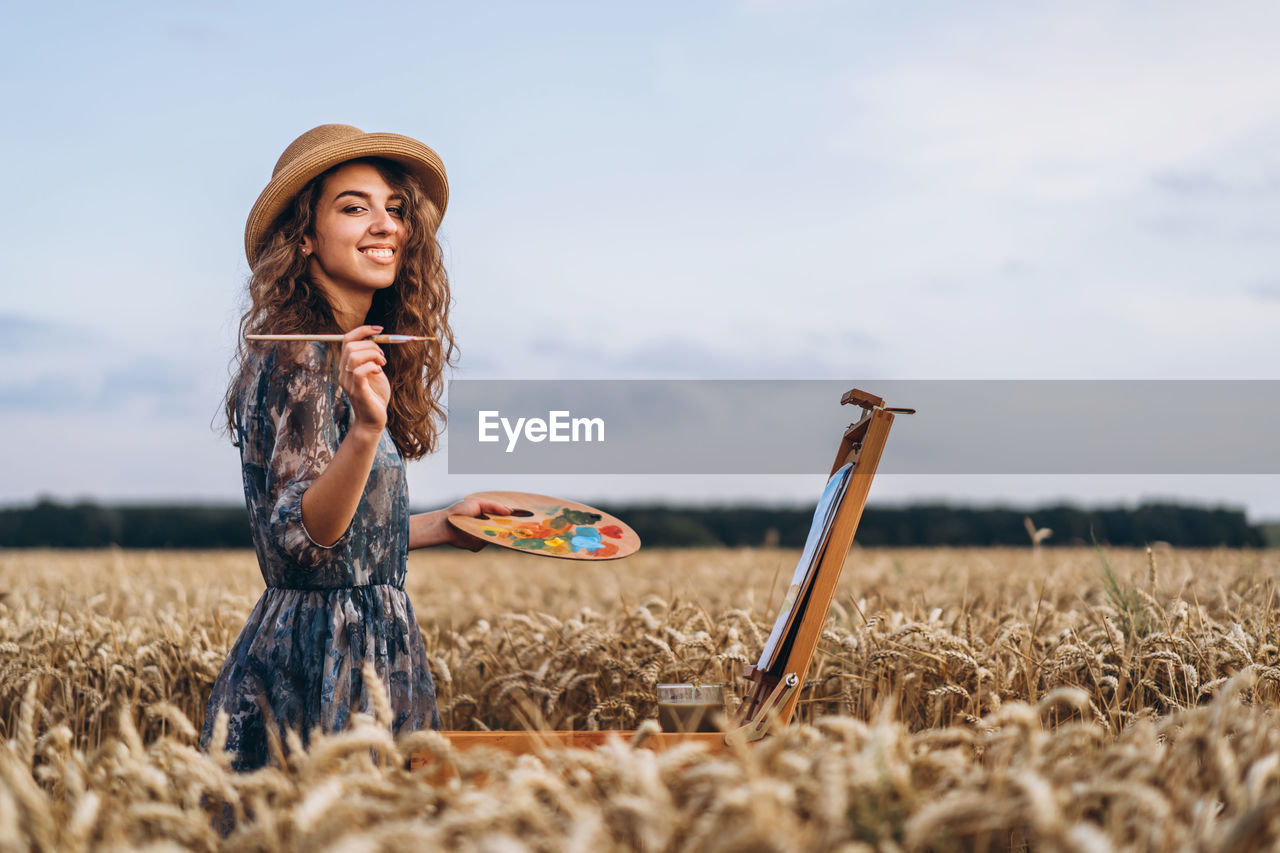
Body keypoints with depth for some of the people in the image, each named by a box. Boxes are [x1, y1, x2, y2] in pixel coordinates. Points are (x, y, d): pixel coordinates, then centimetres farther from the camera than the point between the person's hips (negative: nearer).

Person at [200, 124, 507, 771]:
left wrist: (440, 526, 23)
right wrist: (366, 428, -36)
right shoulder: (301, 362, -17)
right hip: (321, 662, -10)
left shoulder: (354, 354, 12)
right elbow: (297, 537, -24)